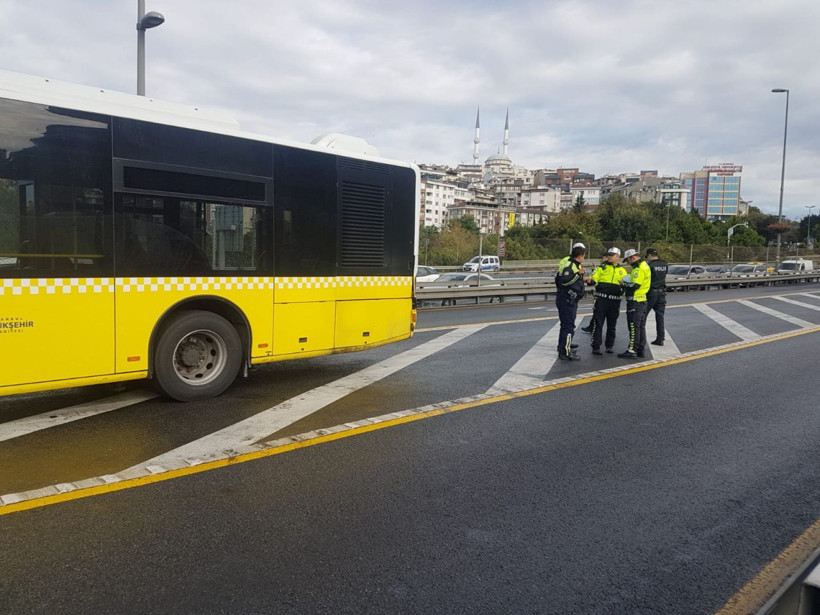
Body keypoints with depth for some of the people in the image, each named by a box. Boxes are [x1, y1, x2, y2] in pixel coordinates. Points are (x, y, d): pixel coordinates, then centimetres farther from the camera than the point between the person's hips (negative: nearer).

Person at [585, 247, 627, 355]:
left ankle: (609, 346, 22)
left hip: (615, 301, 3)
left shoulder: (622, 271, 14)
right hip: (601, 299, -3)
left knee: (612, 325, 10)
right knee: (598, 323, -5)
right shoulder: (602, 267, 7)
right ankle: (596, 347, -2)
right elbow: (594, 278, -3)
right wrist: (589, 280, -25)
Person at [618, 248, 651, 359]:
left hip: (635, 301, -10)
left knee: (634, 326, -7)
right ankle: (640, 351, 18)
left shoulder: (639, 268, -17)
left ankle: (632, 350, -6)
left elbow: (634, 286, -23)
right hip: (643, 300, 10)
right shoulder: (645, 266, 16)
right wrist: (627, 283, 9)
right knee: (641, 326, 13)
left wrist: (623, 283, -7)